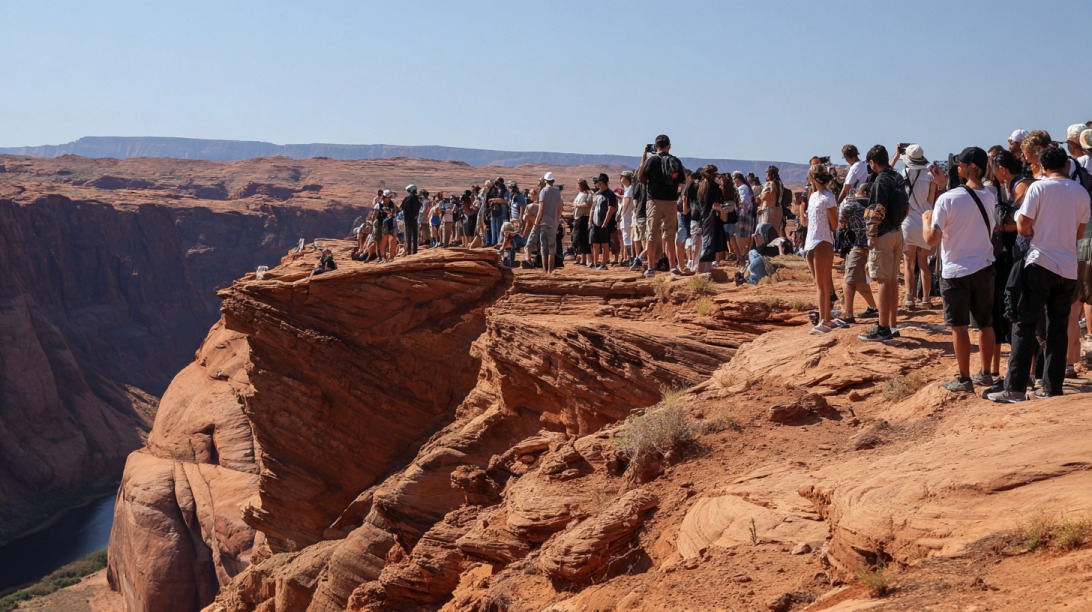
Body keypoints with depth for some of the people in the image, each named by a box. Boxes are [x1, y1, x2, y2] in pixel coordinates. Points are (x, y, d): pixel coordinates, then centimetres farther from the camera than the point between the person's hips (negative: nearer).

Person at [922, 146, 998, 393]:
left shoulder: (947, 199, -15)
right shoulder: (990, 198, 2)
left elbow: (932, 239, -16)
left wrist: (926, 219, 3)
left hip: (955, 271, -5)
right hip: (984, 268, 5)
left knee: (959, 326, 2)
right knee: (985, 324, 14)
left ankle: (964, 379, 5)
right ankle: (985, 374, 23)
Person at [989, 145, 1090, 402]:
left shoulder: (1038, 187, -7)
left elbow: (1023, 227, -8)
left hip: (1040, 263, -4)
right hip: (1069, 268, 4)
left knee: (1024, 325, -2)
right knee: (1058, 328, 10)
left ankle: (1015, 388, -7)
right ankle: (1052, 387, 12)